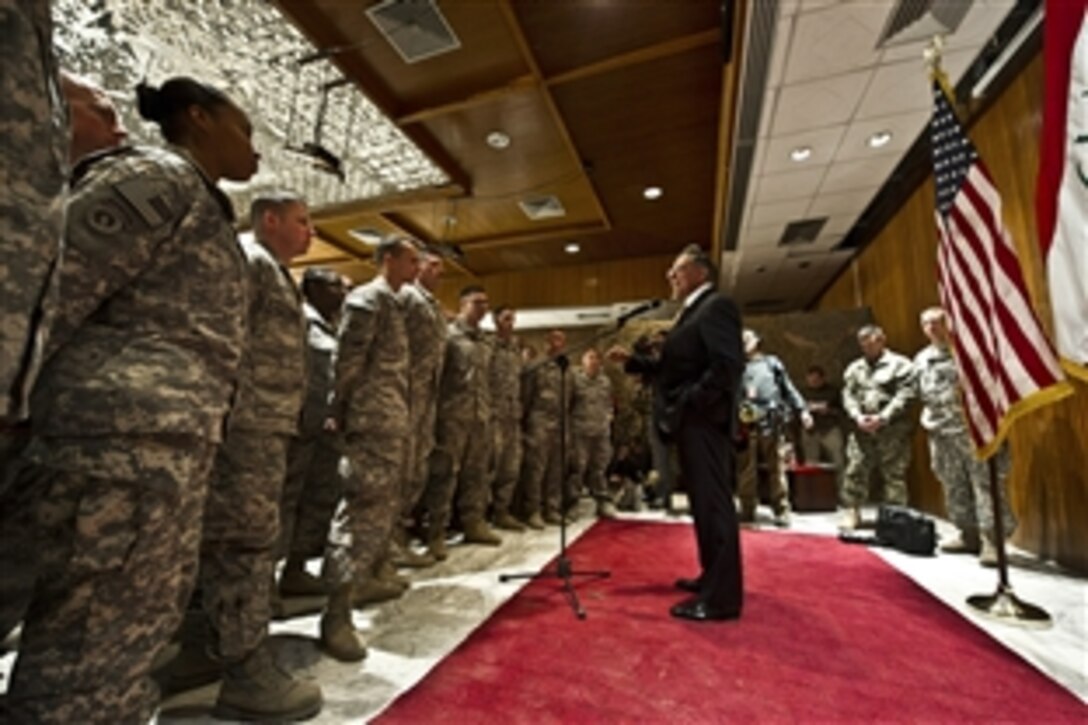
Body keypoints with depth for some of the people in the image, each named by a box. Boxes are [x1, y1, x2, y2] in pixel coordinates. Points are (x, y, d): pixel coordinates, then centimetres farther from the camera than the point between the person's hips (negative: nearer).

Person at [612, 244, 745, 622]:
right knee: (704, 503, 16)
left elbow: (729, 365, -22)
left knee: (713, 503, -4)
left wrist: (690, 403, -20)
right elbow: (671, 367, 19)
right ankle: (713, 578, 30)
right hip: (689, 422, 10)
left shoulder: (717, 306, -9)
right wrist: (633, 360, 11)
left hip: (704, 420, -10)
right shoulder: (692, 312, 21)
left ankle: (721, 596, 6)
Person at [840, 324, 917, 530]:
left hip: (892, 429, -4)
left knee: (895, 474, 2)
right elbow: (848, 395, 8)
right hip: (862, 429, 4)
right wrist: (858, 416, -8)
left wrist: (882, 418, -16)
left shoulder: (900, 364, 0)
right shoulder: (854, 368, 14)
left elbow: (904, 396, -9)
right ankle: (852, 512, 12)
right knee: (854, 471, 3)